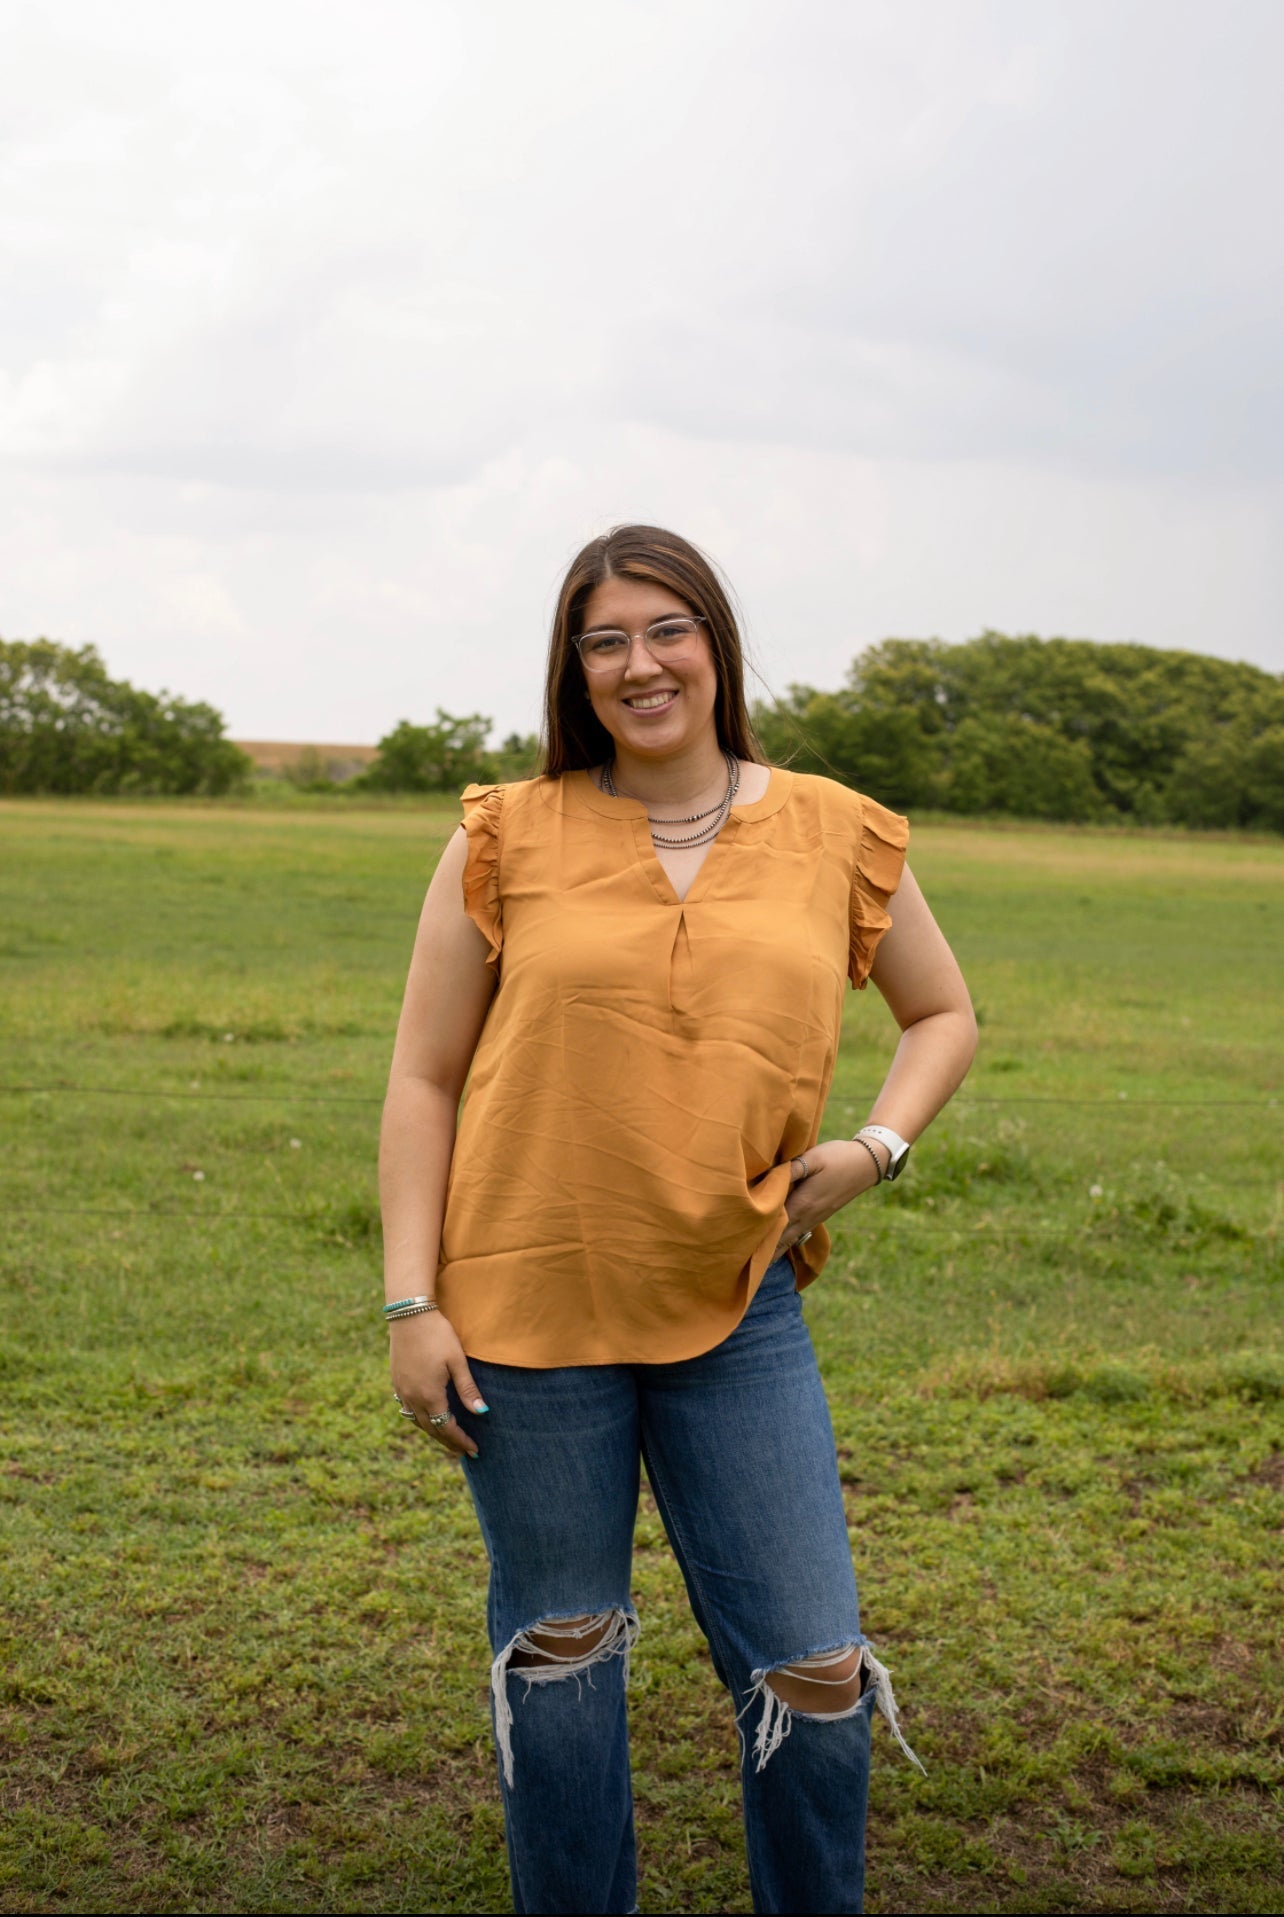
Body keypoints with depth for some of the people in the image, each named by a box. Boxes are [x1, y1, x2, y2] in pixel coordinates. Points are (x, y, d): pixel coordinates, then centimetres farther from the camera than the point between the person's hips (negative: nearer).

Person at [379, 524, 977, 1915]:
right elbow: (423, 1079, 2)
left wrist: (876, 1147, -1)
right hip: (527, 1311, -1)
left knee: (812, 1669, 3)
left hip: (737, 1311, 1)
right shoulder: (511, 838, -1)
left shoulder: (835, 837, 3)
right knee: (556, 1655, 12)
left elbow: (943, 1015, 18)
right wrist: (412, 1302, -4)